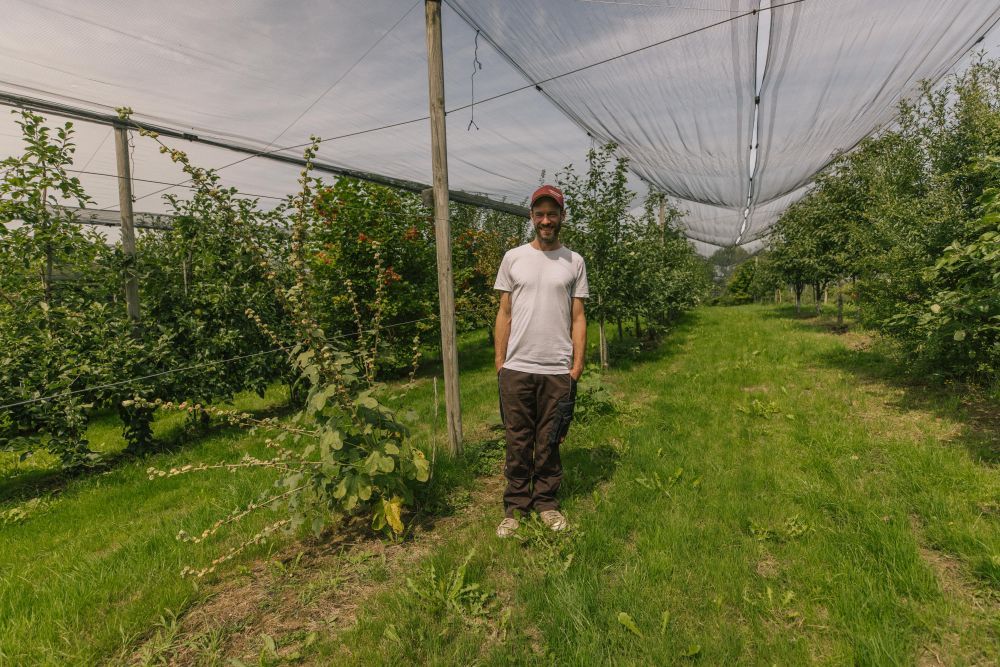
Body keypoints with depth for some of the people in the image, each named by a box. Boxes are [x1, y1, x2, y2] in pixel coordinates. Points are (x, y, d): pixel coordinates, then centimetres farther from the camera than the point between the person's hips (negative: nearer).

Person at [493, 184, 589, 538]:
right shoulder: (513, 258, 5)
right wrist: (499, 361, 1)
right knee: (518, 441, 8)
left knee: (549, 442, 11)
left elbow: (577, 318, 6)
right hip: (516, 368, 0)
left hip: (558, 370, 0)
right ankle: (515, 505, 22)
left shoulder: (574, 262, 6)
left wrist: (577, 365, 0)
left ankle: (546, 501, 27)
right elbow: (504, 313, 6)